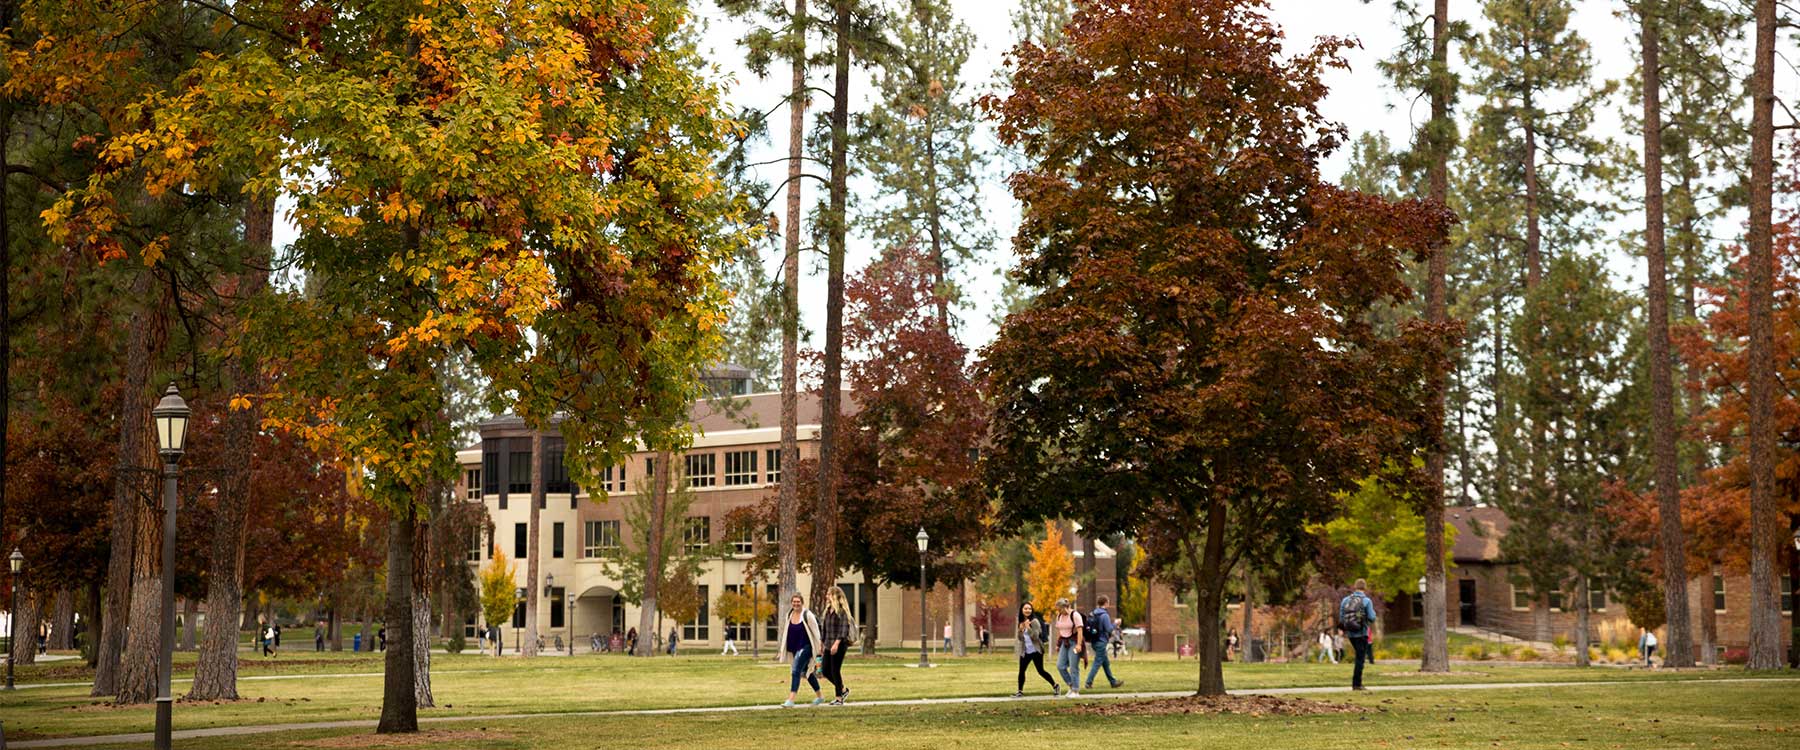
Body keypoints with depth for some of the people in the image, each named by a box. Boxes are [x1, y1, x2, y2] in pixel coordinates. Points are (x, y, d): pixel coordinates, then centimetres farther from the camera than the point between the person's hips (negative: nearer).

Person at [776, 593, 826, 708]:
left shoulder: (807, 615, -13)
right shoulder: (789, 615, 5)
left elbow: (815, 631, -8)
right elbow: (787, 632, 16)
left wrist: (818, 647, -5)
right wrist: (784, 647, 16)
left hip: (805, 647, -7)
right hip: (794, 648, 7)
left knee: (795, 671, -19)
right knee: (807, 672, 19)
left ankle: (790, 700, -24)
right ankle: (819, 696, 36)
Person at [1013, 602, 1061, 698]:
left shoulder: (1035, 621, -11)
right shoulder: (1021, 622, 10)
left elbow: (1035, 636, -17)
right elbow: (1019, 638, 10)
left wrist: (1028, 627, -26)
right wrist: (1021, 629, -8)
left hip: (1036, 651, -6)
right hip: (1025, 652, 6)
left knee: (1041, 671, -4)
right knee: (1021, 671, 0)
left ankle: (1055, 686, 10)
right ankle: (1020, 691, 7)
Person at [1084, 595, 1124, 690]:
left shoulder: (1092, 614, 6)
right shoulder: (1105, 615, -17)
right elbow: (1110, 630, -19)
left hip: (1095, 642, 8)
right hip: (1101, 642, -8)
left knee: (1106, 663, 16)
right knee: (1097, 663, -2)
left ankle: (1113, 682, 25)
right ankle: (1088, 683, -3)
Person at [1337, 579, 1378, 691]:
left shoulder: (1345, 600, 3)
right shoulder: (1366, 601, -10)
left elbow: (1341, 617, 5)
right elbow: (1372, 618, -10)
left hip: (1350, 634, 5)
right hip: (1361, 633, -5)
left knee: (1360, 656, 22)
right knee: (1360, 658, 1)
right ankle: (1356, 684, -2)